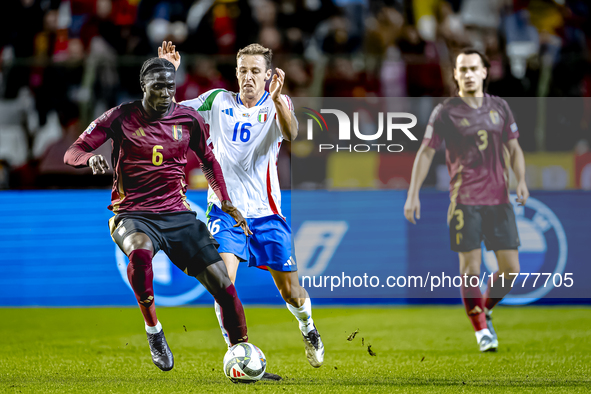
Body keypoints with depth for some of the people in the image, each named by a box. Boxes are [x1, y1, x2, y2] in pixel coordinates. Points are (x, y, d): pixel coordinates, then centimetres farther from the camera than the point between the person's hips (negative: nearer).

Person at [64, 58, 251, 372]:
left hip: (177, 214, 3)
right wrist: (90, 158, -25)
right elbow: (72, 152, -2)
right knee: (140, 251, -40)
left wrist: (226, 203, 12)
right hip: (132, 215, -3)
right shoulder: (121, 117, -3)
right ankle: (153, 330, -18)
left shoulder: (189, 119, 5)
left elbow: (208, 160, 23)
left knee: (223, 286, -8)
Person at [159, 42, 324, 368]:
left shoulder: (277, 105, -2)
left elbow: (290, 133, -24)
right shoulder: (219, 101, 4)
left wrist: (277, 99, -43)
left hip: (265, 212, -1)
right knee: (224, 281, -20)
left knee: (290, 292, 5)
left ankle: (308, 329, 37)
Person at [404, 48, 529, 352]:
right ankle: (481, 330, 6)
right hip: (465, 200, -3)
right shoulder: (445, 112, 0)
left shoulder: (499, 107, 10)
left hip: (499, 199, 4)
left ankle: (485, 311, 26)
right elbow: (426, 152, 2)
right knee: (471, 267, -7)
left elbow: (513, 148, 17)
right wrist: (413, 194, -5)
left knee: (510, 269, 0)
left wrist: (521, 180, 1)